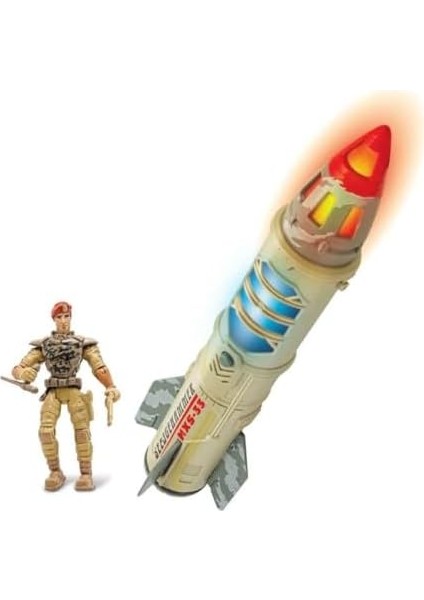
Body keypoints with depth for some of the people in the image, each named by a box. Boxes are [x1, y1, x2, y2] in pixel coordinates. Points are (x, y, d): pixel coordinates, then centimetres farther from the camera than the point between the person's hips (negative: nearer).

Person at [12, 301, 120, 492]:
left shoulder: (83, 343, 7)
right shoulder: (43, 345, 10)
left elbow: (100, 368, -3)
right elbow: (17, 369, 4)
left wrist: (111, 388, -22)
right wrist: (23, 373, -23)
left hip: (74, 391, -1)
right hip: (53, 393, 1)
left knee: (81, 430, -19)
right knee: (46, 431, -19)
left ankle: (86, 474, -10)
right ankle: (56, 473, -3)